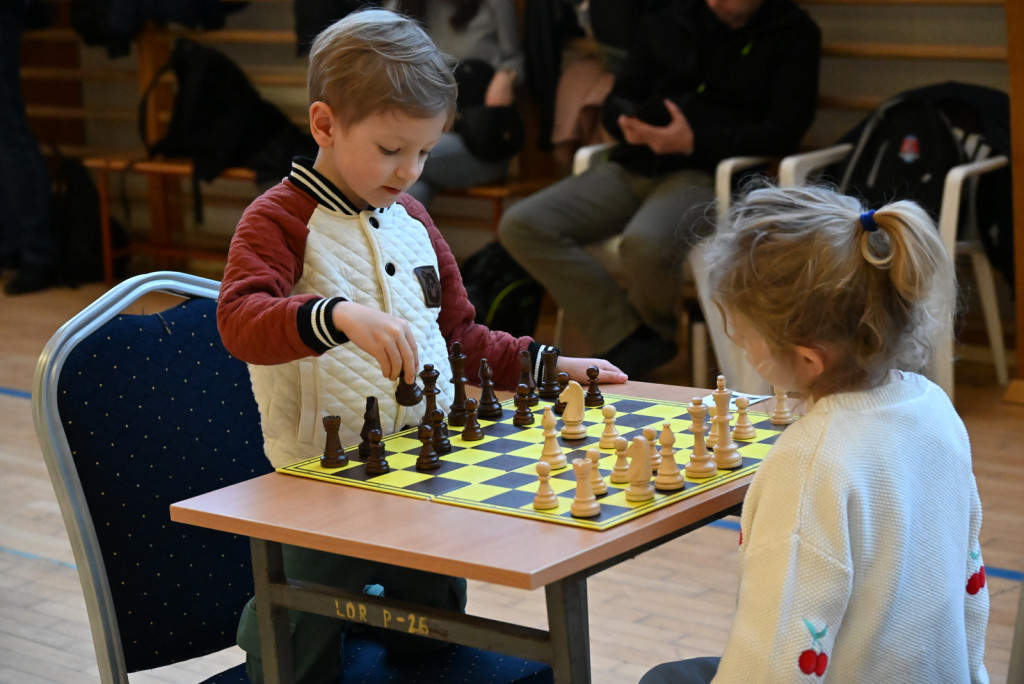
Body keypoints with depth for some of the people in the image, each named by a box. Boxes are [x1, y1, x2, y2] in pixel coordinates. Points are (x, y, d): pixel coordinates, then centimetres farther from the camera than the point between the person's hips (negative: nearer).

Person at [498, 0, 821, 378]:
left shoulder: (792, 34, 3)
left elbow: (784, 130, -7)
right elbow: (617, 101, 18)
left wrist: (695, 142, -18)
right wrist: (627, 122, -8)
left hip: (707, 174, -5)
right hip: (634, 168, 5)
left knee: (645, 242, -38)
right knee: (520, 225, -16)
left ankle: (657, 330, -2)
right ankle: (627, 340, -14)